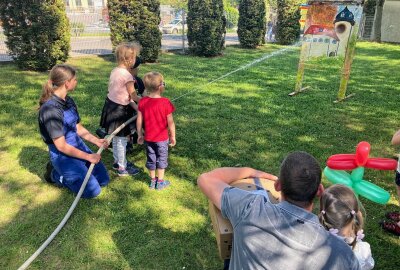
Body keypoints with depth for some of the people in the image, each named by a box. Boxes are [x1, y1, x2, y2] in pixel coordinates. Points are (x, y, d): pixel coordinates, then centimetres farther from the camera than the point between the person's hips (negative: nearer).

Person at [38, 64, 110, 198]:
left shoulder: (69, 101, 1)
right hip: (63, 155, -8)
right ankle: (56, 175, 9)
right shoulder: (50, 109, -25)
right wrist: (88, 157, -17)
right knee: (93, 190, -10)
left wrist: (97, 141, -1)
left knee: (103, 179, 10)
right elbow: (61, 146, -23)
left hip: (78, 145, 8)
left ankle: (68, 173, 21)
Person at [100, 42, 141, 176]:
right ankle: (122, 168, 16)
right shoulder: (127, 75, -21)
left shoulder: (115, 71, 5)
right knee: (122, 139, 4)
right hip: (119, 110, -9)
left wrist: (134, 105, 4)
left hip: (110, 105, 9)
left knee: (116, 137, 22)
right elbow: (133, 96, -14)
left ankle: (117, 161, 38)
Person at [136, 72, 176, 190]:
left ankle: (153, 180, 32)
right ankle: (160, 182, 25)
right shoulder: (165, 102, -20)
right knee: (161, 159, 14)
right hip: (162, 138, -3)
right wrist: (173, 136, -1)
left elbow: (139, 120, -2)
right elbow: (170, 122, -14)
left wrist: (140, 135, 10)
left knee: (151, 158, 19)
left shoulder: (142, 102, -9)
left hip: (148, 137, 4)